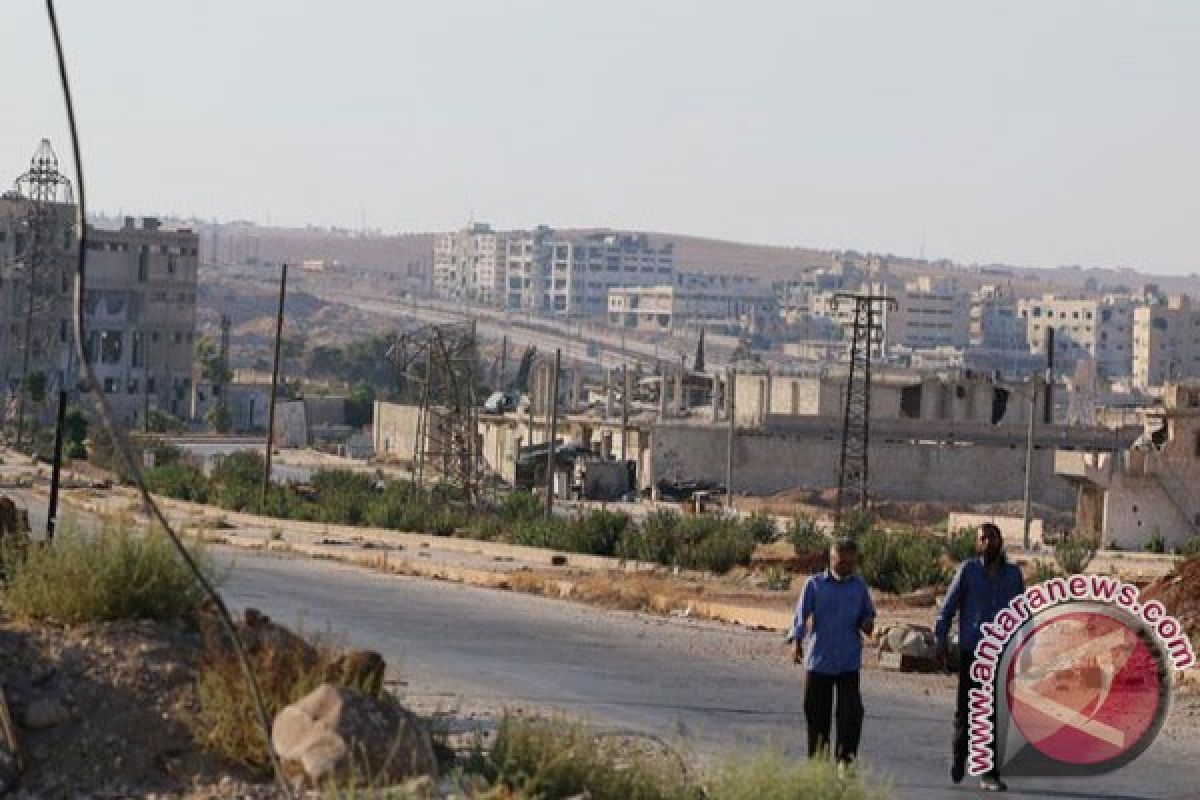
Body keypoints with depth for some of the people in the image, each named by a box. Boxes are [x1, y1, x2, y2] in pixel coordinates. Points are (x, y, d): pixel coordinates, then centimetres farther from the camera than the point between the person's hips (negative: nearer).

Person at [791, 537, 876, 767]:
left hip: (849, 662, 1)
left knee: (851, 712, -10)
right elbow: (801, 615, -3)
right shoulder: (815, 584, 1)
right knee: (816, 711, 7)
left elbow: (868, 613, 18)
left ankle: (845, 759, -3)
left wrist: (867, 623, -6)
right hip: (818, 660, -1)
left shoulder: (859, 586, 7)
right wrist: (797, 645, -15)